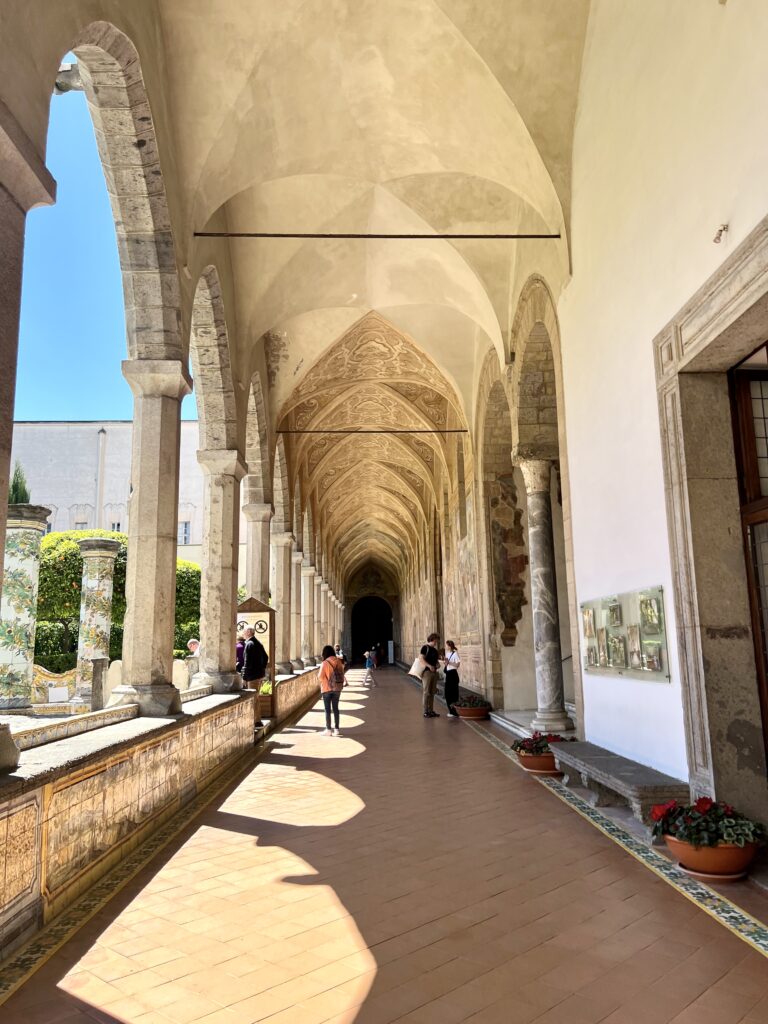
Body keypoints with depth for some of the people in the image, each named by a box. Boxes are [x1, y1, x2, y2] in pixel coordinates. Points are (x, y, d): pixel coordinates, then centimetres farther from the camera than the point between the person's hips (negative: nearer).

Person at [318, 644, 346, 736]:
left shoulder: (325, 663, -14)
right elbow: (342, 674, 3)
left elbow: (320, 677, -14)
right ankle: (336, 729, 15)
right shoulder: (339, 662, 0)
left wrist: (318, 674, 7)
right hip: (337, 688, 4)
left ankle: (328, 729, 7)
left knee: (327, 709, 4)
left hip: (327, 688, -4)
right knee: (335, 708, 12)